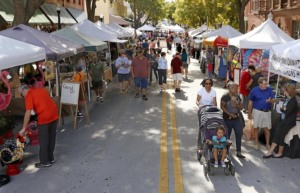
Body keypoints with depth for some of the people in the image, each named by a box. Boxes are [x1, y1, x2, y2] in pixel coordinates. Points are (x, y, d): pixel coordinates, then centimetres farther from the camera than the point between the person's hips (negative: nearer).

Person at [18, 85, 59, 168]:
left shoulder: (29, 95, -3)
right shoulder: (41, 89, 19)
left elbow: (28, 113, -11)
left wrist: (23, 128, -8)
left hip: (44, 118, -7)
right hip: (54, 115, 7)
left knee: (43, 141, 7)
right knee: (51, 138, 19)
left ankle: (45, 162, 16)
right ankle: (51, 158, 31)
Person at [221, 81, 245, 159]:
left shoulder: (237, 97, 4)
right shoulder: (225, 97, -11)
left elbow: (241, 107, 7)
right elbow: (222, 107, -10)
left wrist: (237, 105, -15)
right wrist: (229, 114, -17)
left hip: (237, 118, 4)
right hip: (227, 119, -4)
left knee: (239, 135, 0)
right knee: (227, 135, 9)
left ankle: (238, 152, 10)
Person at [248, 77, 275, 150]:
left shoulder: (269, 90, -1)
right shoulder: (254, 90, -5)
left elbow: (273, 100, 3)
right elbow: (250, 102, 0)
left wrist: (270, 101, -22)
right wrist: (249, 113, 1)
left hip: (267, 112, 1)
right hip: (257, 111, -1)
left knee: (267, 128, 5)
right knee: (256, 128, 6)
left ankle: (267, 144, 19)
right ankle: (257, 143, 19)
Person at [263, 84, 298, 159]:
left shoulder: (293, 101, -19)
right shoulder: (287, 99, 7)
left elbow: (287, 112, -21)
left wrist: (283, 109, -3)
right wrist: (283, 109, -9)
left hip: (288, 122, -8)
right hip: (282, 120, 8)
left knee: (280, 136, -3)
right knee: (276, 135, 5)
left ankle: (280, 153, 11)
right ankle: (270, 152, 9)